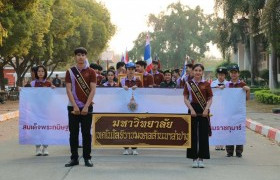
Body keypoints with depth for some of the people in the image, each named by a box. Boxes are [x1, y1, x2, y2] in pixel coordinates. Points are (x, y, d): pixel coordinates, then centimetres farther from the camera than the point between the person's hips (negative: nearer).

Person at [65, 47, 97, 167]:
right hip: (73, 107, 1)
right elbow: (68, 90, 0)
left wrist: (86, 106, -11)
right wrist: (75, 106, -10)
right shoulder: (70, 72, 5)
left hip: (86, 107, -1)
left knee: (86, 133, 2)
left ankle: (87, 158, 8)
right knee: (73, 133, 4)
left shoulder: (91, 72, 3)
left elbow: (93, 90, -3)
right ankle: (74, 158, 10)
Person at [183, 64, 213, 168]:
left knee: (203, 134, 0)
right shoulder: (188, 84, 5)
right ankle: (194, 158, 9)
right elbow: (185, 98, 3)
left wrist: (206, 109, -11)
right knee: (193, 134, 1)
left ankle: (201, 158, 8)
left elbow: (210, 99, 4)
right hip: (193, 109, 0)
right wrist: (191, 109, -9)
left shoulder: (206, 84, 4)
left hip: (203, 111, 0)